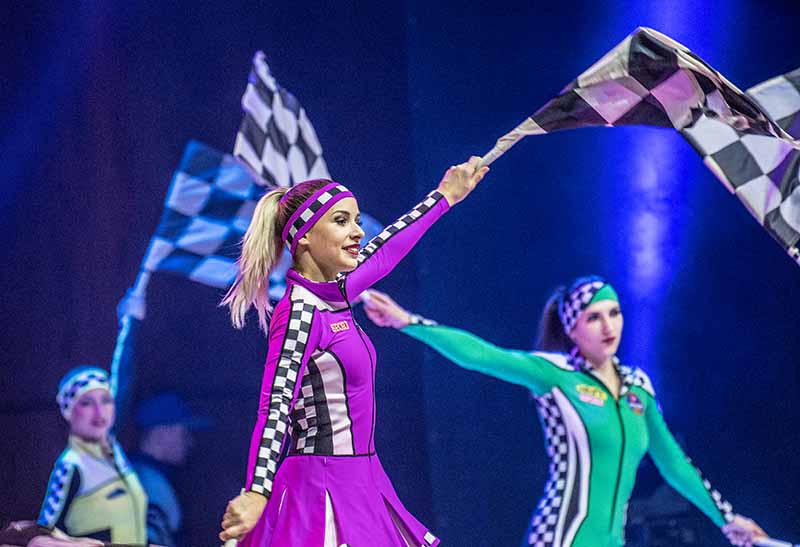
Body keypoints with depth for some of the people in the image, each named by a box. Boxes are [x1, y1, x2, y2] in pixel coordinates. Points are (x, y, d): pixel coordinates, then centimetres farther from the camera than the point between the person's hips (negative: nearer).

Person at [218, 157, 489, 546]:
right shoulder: (299, 312, -14)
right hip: (320, 488, -9)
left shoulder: (334, 295, 10)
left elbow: (383, 252, 28)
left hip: (356, 485, 9)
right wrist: (257, 493, -35)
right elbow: (275, 408, -23)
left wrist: (445, 195, 40)